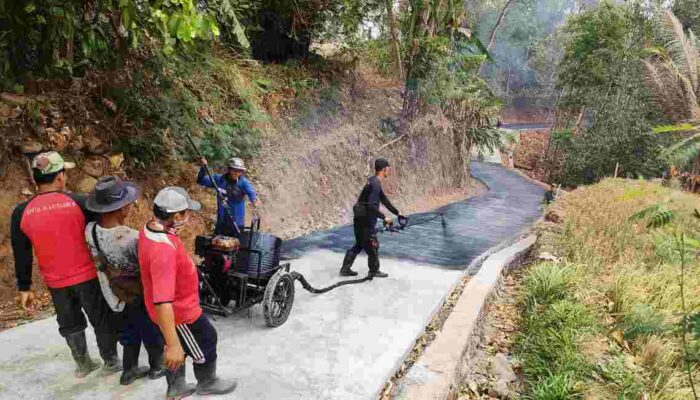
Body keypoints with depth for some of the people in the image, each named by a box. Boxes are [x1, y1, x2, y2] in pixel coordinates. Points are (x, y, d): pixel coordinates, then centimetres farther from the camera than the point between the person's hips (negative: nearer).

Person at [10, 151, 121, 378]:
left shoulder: (21, 213, -5)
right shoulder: (79, 203, -15)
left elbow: (21, 256, 1)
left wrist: (24, 287, 11)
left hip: (55, 283, 3)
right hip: (87, 277, -3)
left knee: (70, 324, 22)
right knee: (102, 320, 15)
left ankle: (82, 364, 37)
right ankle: (111, 362, 27)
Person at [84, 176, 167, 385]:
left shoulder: (90, 231, -18)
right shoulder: (133, 238, -37)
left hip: (118, 297, 5)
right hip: (141, 297, -5)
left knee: (130, 333, 27)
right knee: (152, 332, 21)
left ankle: (129, 370, 42)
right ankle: (157, 366, 41)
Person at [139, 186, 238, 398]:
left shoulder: (149, 228, -9)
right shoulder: (163, 250, -41)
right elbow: (162, 302, -42)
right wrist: (173, 345, -39)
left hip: (175, 305, 8)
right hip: (180, 311, -8)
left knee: (179, 347, 29)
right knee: (206, 343, 19)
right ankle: (207, 382, 44)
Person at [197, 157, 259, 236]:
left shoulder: (244, 182, -11)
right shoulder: (219, 179, -1)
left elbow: (251, 191, -31)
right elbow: (201, 181, 3)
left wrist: (255, 199, -54)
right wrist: (203, 168, -15)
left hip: (237, 223, -3)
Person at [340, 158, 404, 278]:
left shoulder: (374, 182, 11)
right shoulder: (375, 184, -21)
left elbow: (384, 199, 19)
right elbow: (372, 206, -27)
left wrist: (397, 213, 22)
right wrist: (384, 218, -18)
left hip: (361, 219, 10)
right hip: (365, 220, -10)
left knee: (359, 244, 19)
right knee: (372, 245, 6)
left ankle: (345, 269, 23)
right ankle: (374, 271, 22)